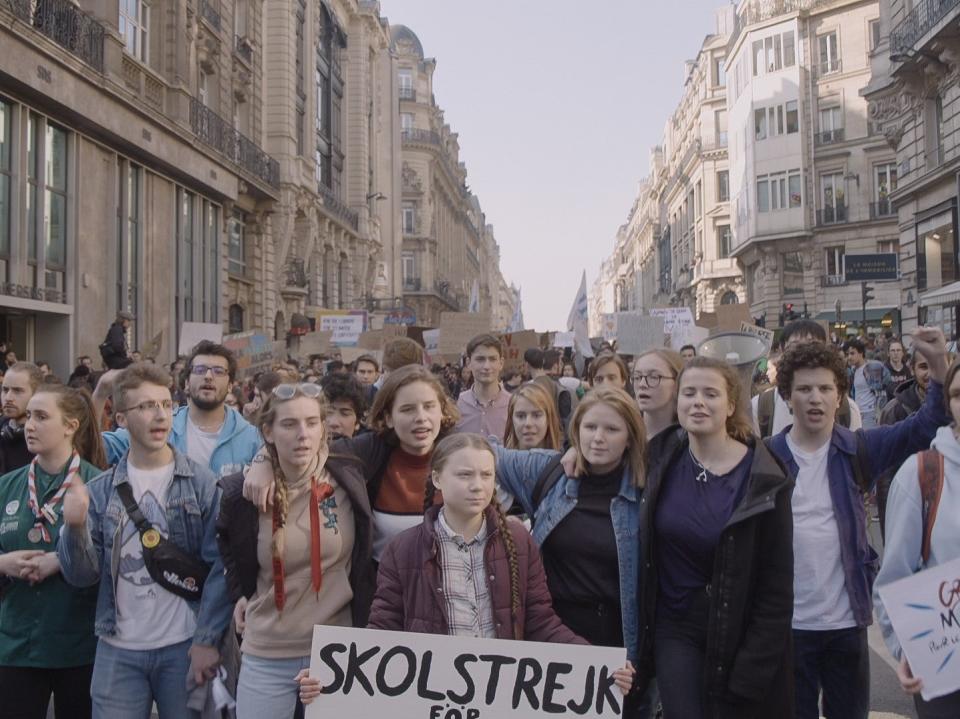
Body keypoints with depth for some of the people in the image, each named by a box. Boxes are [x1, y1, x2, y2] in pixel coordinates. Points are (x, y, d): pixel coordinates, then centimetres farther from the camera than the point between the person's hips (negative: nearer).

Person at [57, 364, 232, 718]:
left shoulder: (202, 483, -4)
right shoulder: (99, 490, 4)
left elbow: (221, 567, -7)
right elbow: (82, 576, 1)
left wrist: (207, 640, -13)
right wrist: (75, 527, -16)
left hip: (185, 646, -2)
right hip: (118, 650, 2)